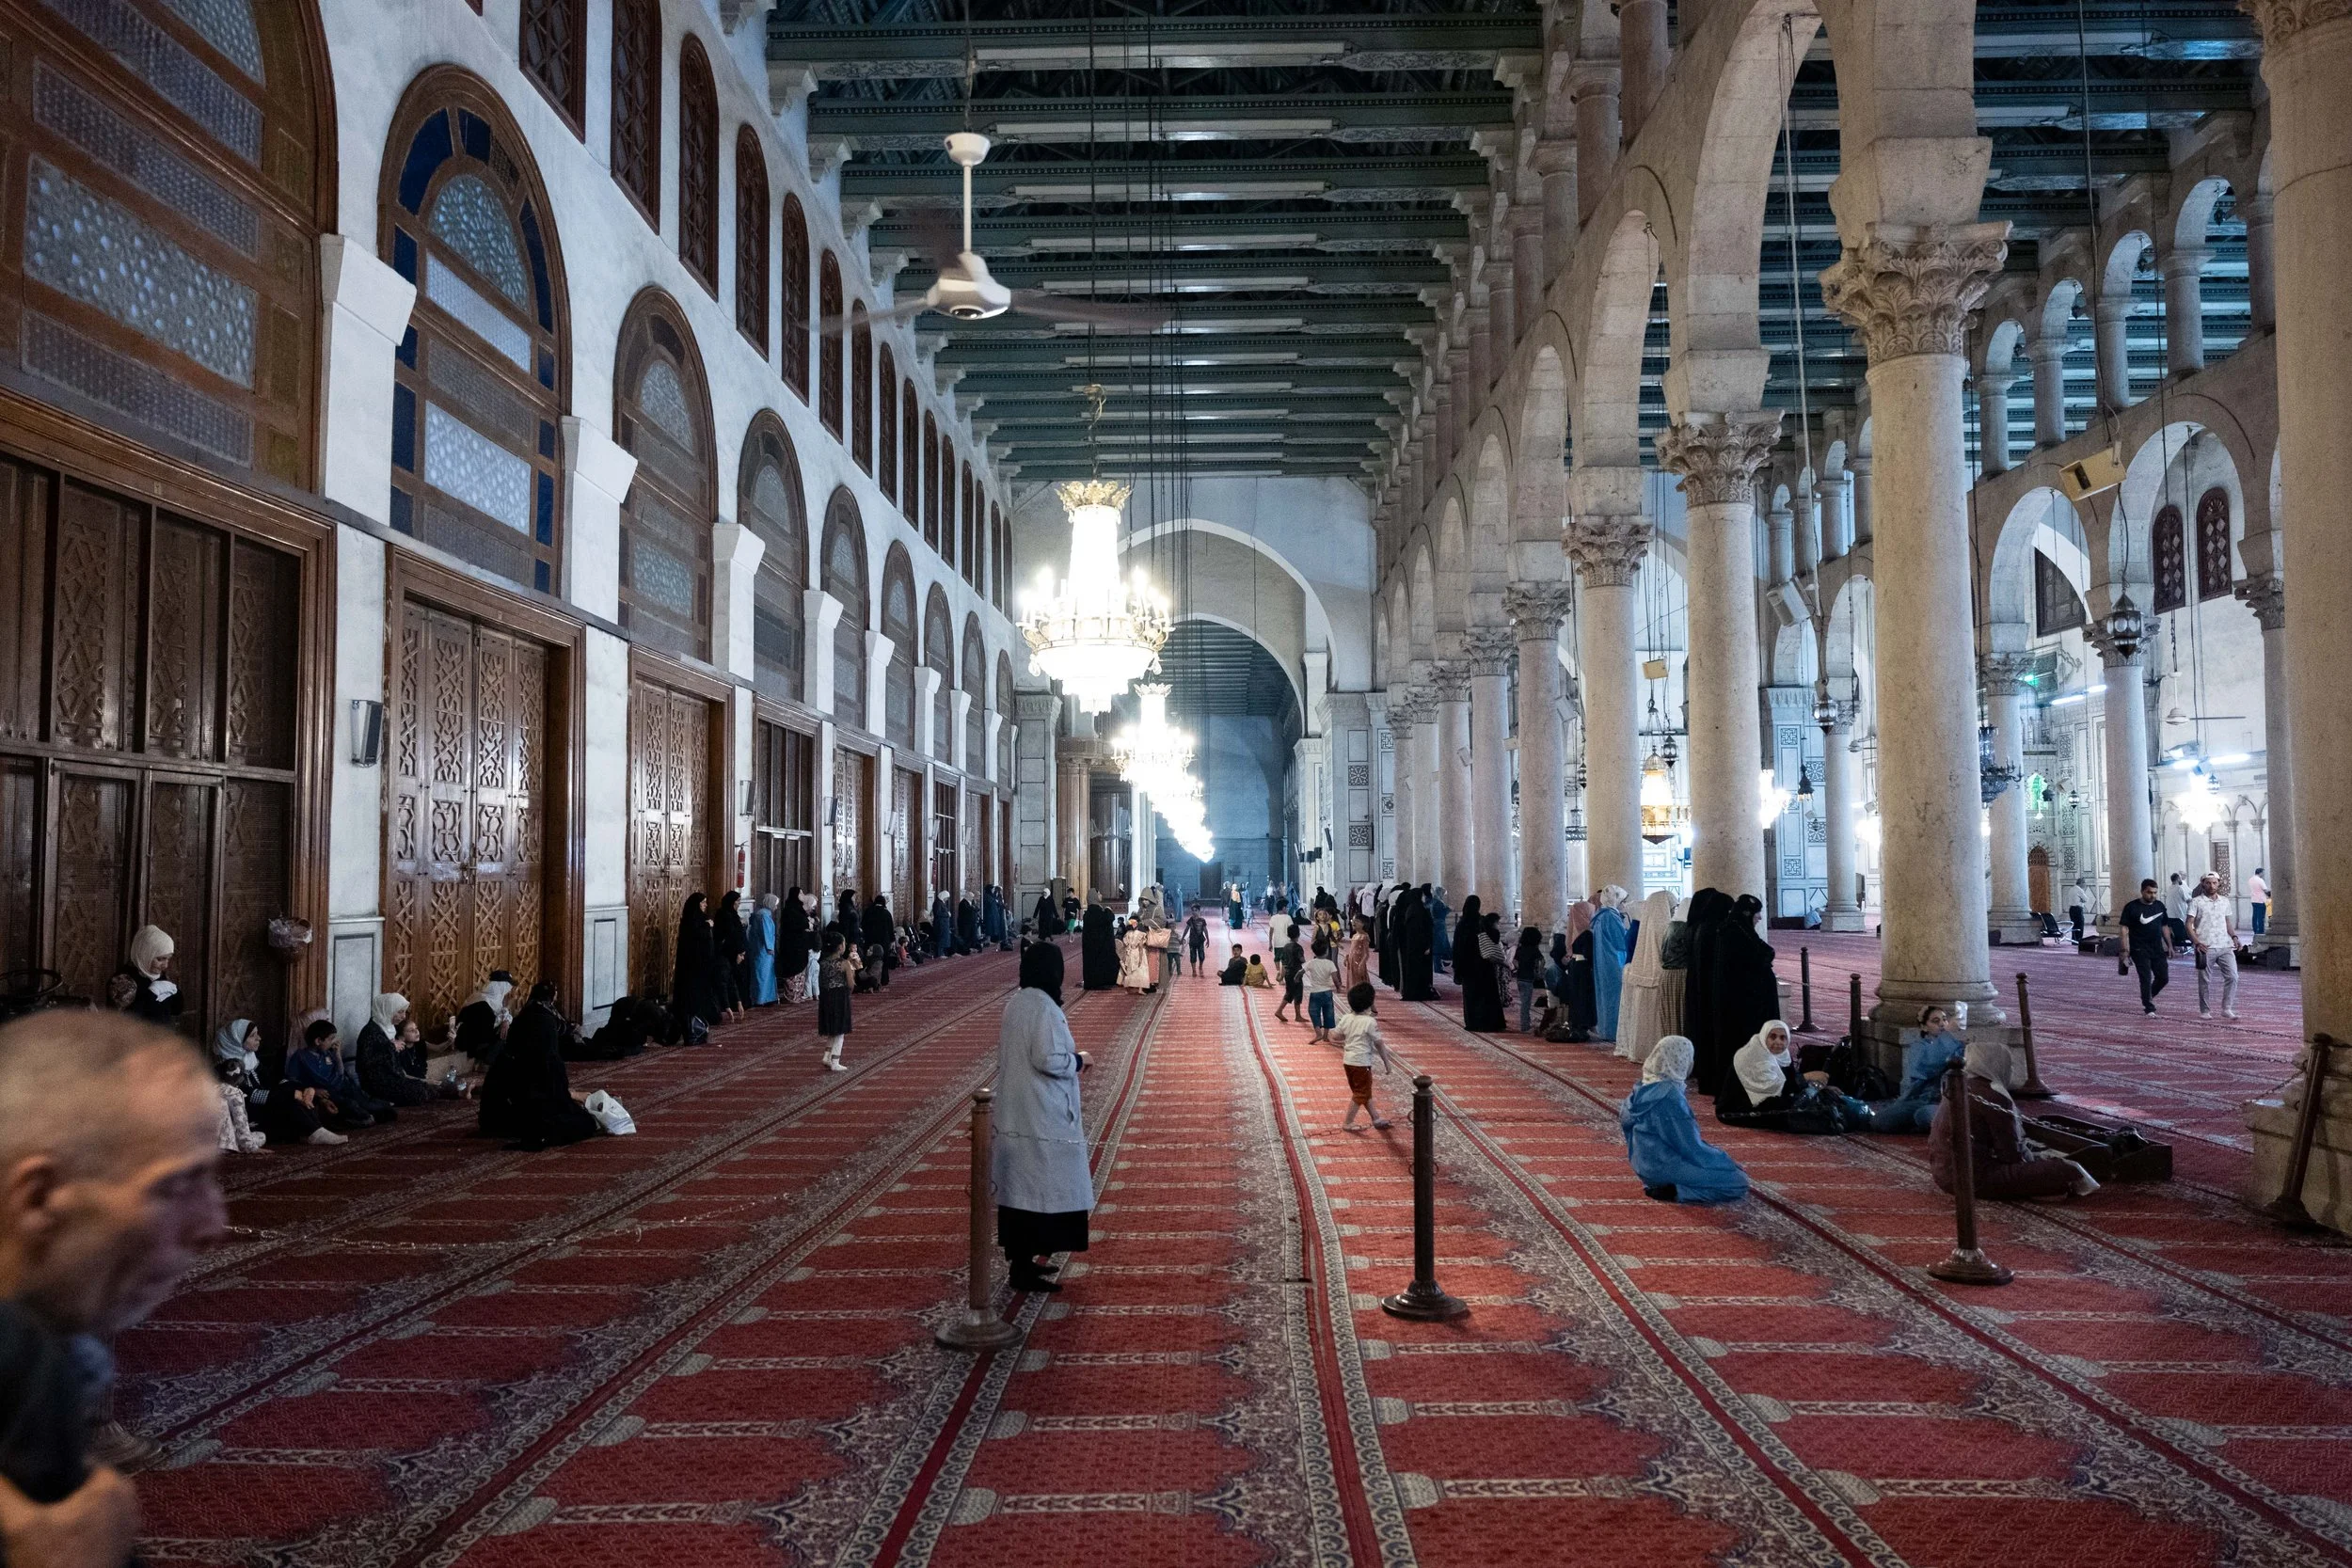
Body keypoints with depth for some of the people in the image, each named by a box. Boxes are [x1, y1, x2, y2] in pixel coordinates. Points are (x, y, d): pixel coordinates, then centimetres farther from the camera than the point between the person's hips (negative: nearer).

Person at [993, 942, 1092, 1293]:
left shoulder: (1015, 1003, 8)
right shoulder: (1044, 1007, -19)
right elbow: (1047, 1059, -23)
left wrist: (1066, 1053, 16)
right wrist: (1077, 1061, -6)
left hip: (1015, 1112, 9)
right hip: (1042, 1116, -9)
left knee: (1020, 1185, 15)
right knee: (1040, 1186, -2)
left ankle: (1020, 1257, 23)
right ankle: (1024, 1267, 1)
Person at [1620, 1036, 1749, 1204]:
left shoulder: (1646, 1087, 3)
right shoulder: (1671, 1095, -23)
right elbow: (1691, 1148, -19)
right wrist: (1727, 1160, -4)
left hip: (1647, 1164, 9)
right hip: (1664, 1166, -9)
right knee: (1738, 1183, -5)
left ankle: (1661, 1184, 11)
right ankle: (1675, 1191, -10)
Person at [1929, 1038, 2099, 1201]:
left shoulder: (1960, 1087, 12)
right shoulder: (1994, 1097, -14)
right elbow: (2013, 1154, -10)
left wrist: (2036, 1151, 20)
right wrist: (2037, 1157, 9)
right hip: (1974, 1178, -9)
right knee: (2066, 1171, -13)